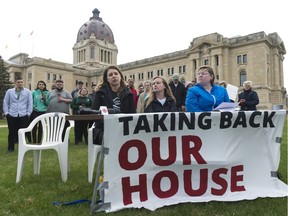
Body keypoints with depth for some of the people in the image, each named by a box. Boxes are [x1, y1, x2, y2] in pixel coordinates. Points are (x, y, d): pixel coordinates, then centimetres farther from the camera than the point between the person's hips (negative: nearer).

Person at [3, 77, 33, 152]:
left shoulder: (27, 92, 5)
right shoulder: (9, 91, 8)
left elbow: (30, 103, 3)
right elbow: (5, 102, 9)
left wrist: (29, 113, -2)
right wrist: (6, 112, 1)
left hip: (23, 115, -1)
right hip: (11, 115, 2)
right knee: (12, 132, 8)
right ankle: (10, 148, 20)